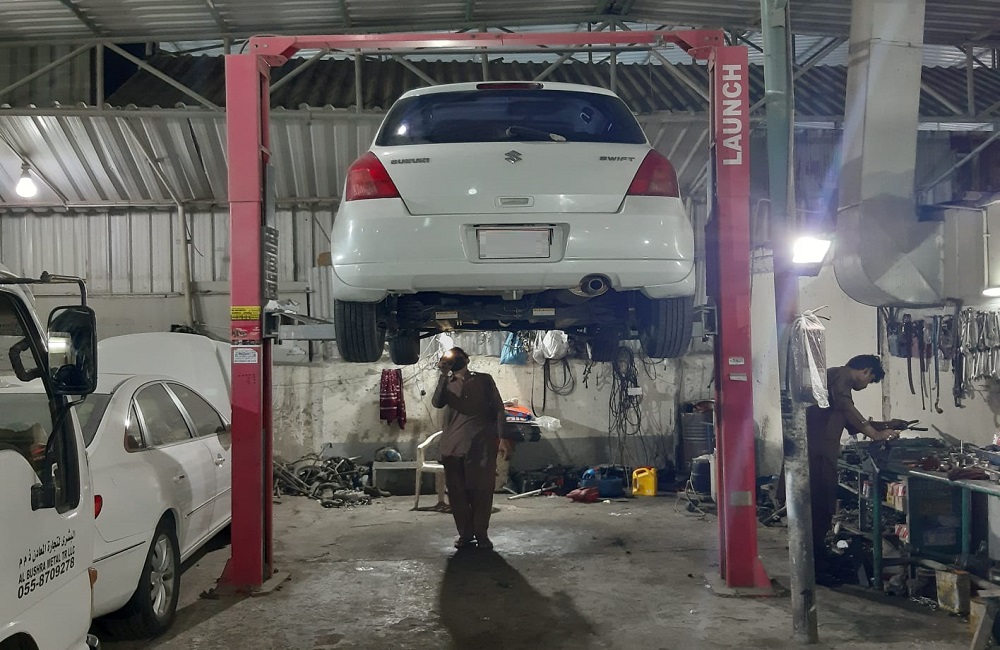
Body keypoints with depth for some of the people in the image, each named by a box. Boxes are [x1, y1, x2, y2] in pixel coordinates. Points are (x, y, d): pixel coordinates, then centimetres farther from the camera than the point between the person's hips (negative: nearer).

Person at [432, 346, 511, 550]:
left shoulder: (484, 380, 9)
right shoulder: (447, 384, 13)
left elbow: (498, 409, 5)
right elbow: (437, 403, -7)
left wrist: (501, 438, -4)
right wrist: (443, 375, -12)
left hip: (482, 445, -2)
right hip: (454, 446, 2)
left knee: (482, 491, -1)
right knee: (457, 492, 3)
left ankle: (482, 535, 10)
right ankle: (465, 534, 15)